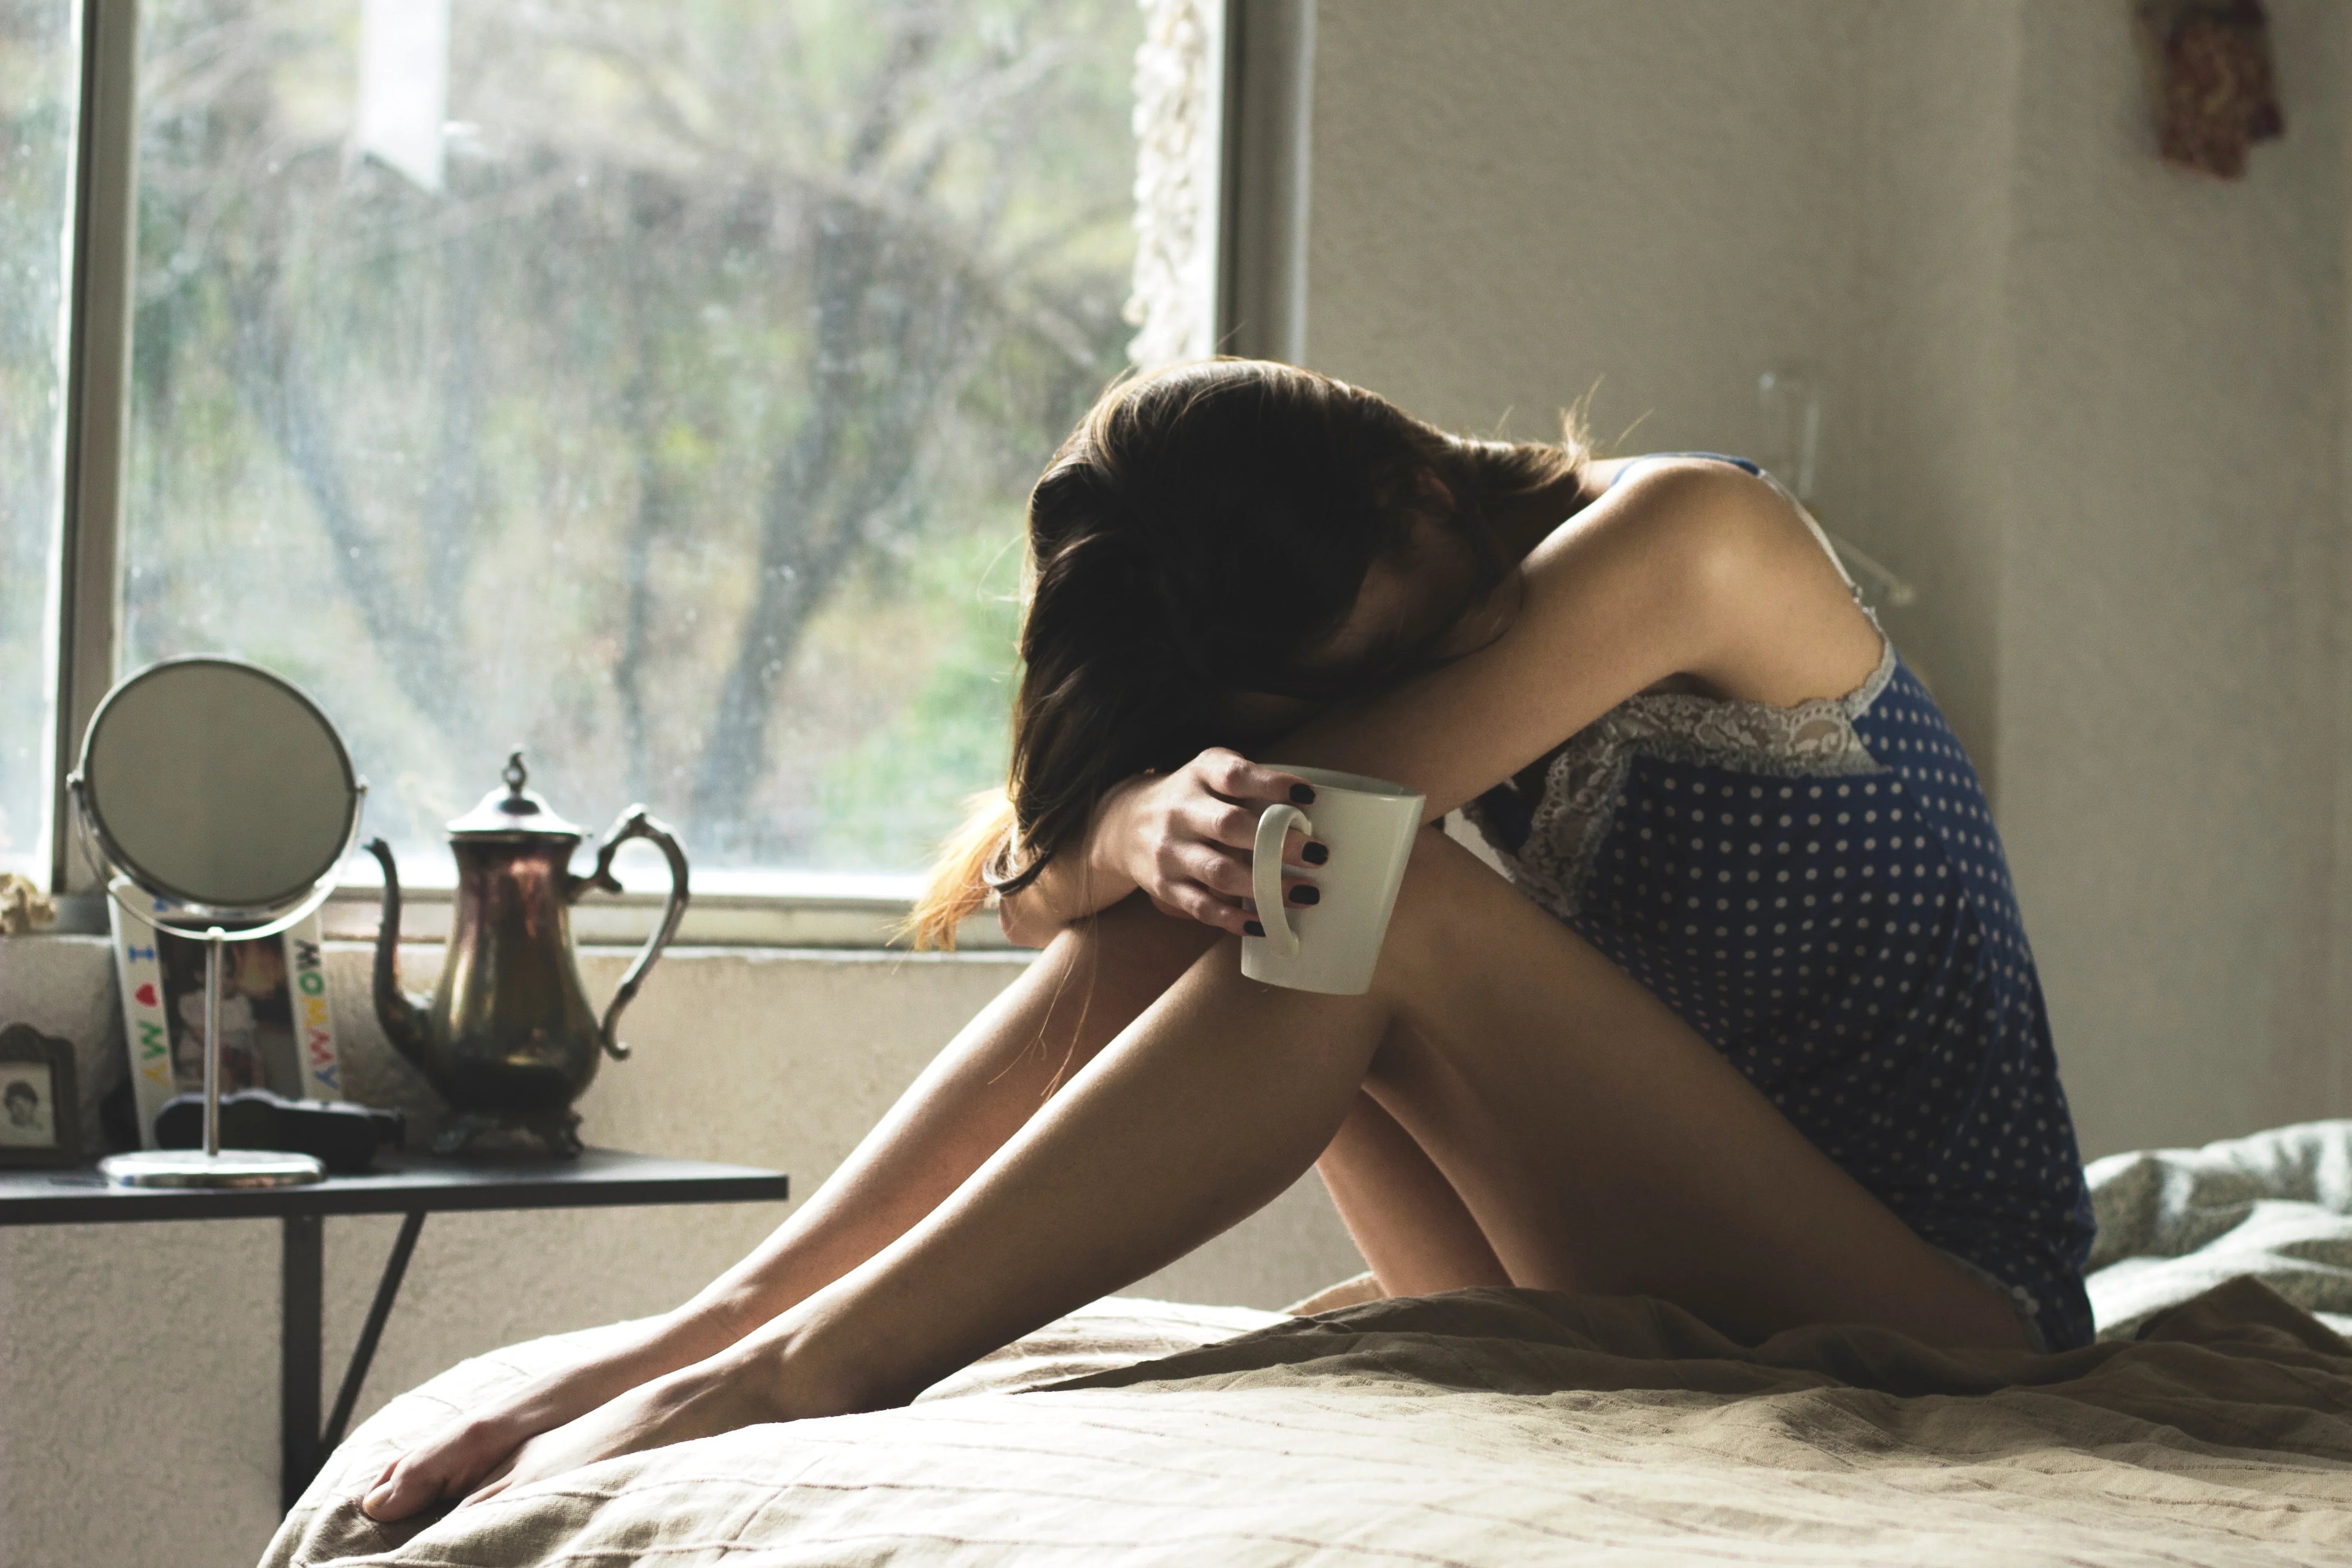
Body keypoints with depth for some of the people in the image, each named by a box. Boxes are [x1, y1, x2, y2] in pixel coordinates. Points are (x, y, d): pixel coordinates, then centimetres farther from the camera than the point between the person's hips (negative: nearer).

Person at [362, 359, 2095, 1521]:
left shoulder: (1685, 534, -14)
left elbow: (1314, 806, -24)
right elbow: (1037, 875, -7)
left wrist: (1121, 818, -10)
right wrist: (1136, 828, -27)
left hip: (1938, 1320, -7)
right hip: (1651, 1300, 7)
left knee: (1386, 907, -28)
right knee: (1164, 910, -9)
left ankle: (811, 1363, -27)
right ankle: (722, 1330, -14)